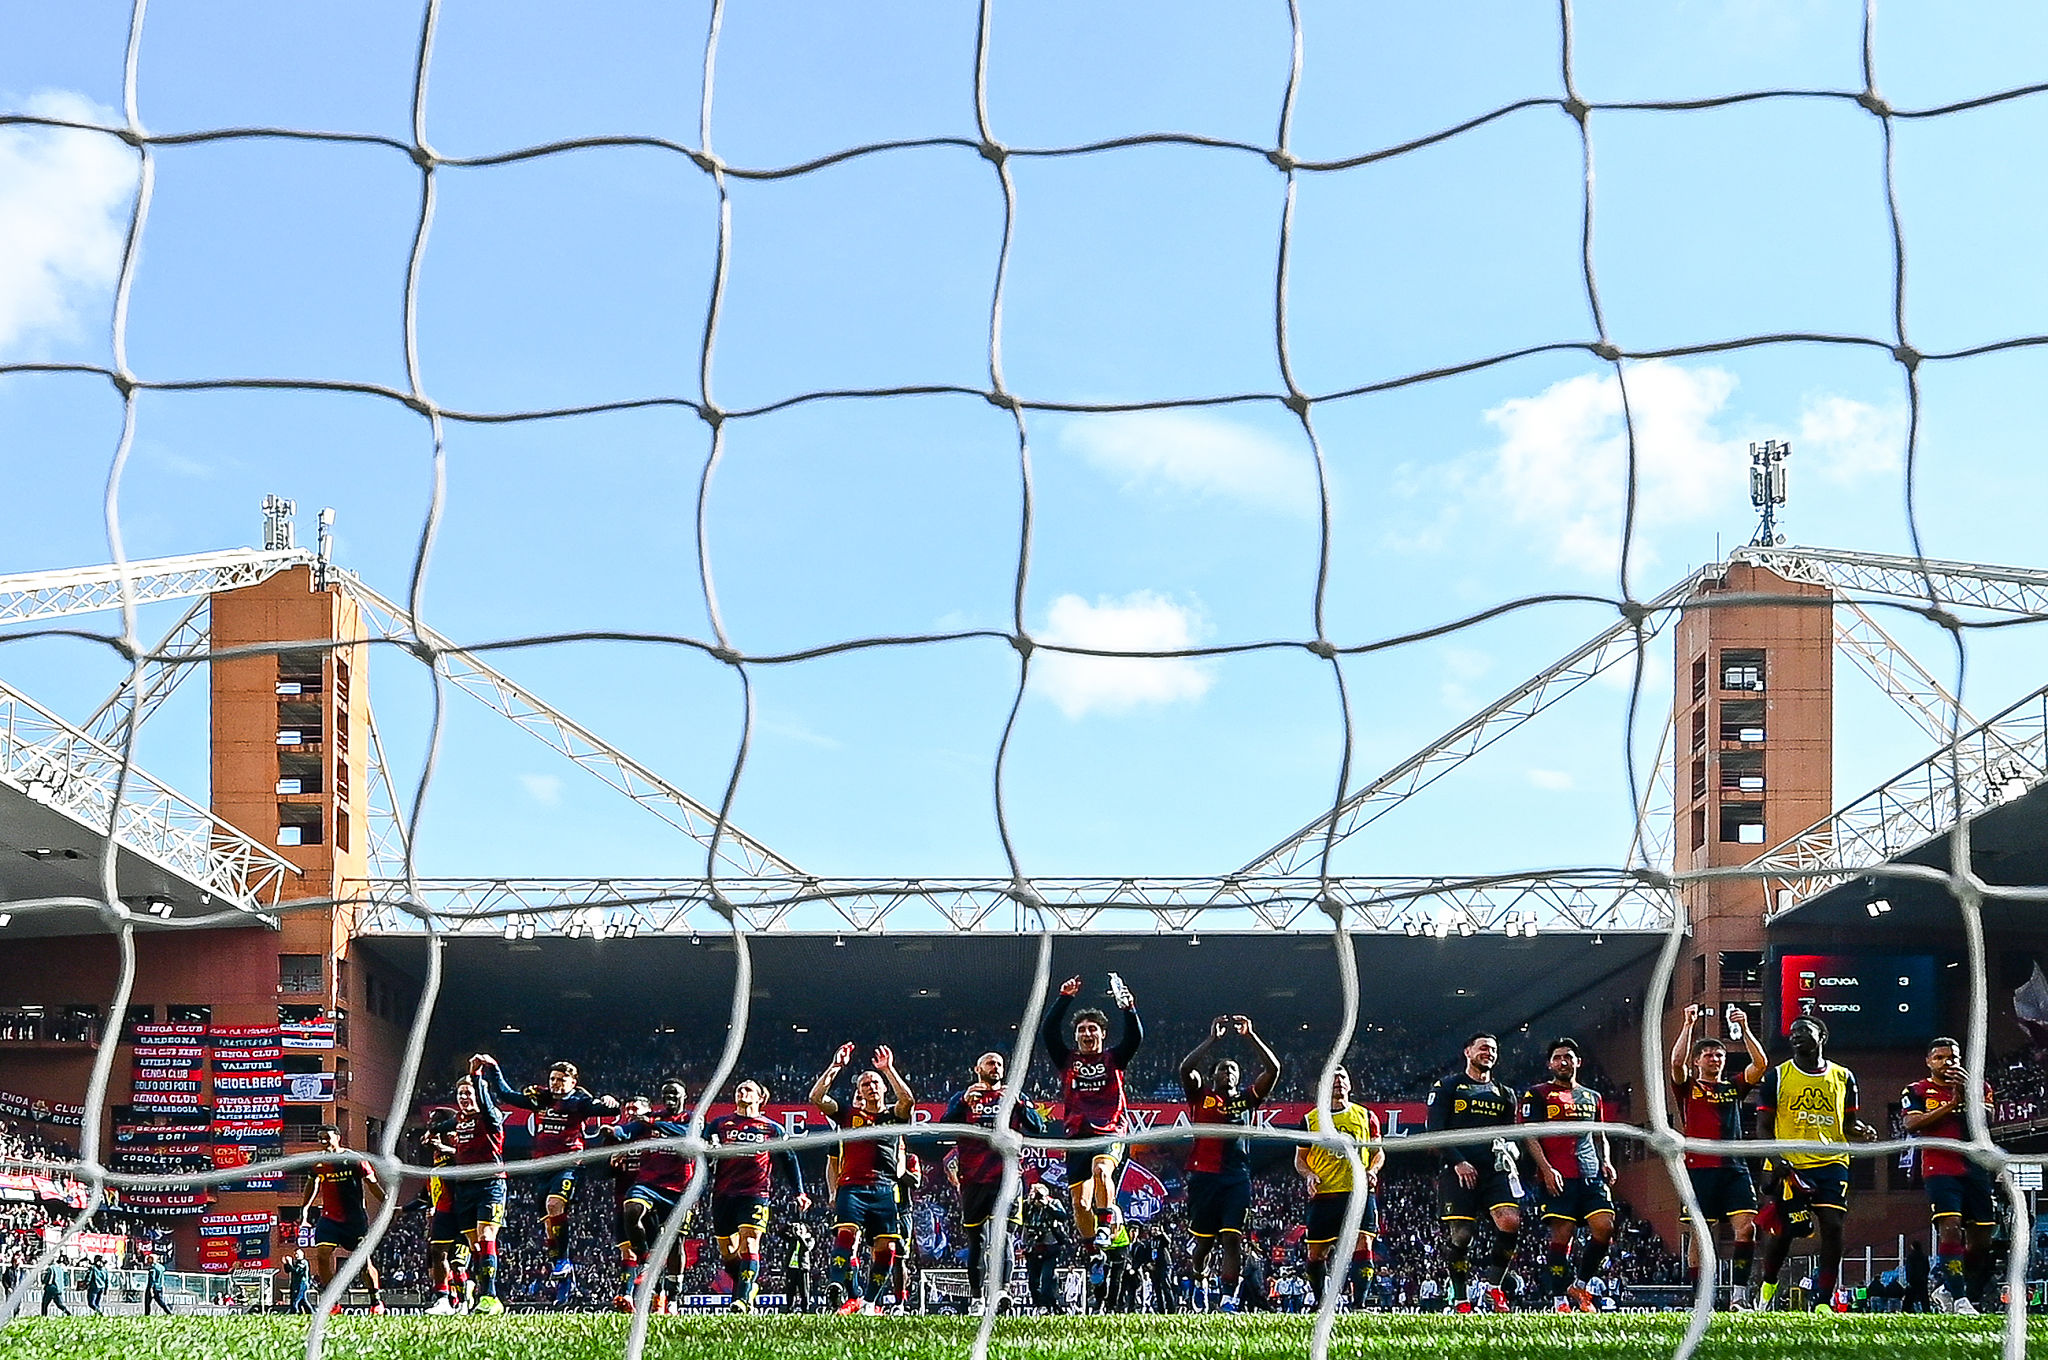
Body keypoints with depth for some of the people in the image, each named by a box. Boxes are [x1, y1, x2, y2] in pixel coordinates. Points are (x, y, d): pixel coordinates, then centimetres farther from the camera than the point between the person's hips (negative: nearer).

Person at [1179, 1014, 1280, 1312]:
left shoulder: (1247, 1098, 15)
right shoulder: (1201, 1096, 10)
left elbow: (1273, 1069, 4)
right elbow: (1186, 1069, -8)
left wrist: (1251, 1036, -3)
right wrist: (1213, 1039, -10)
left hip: (1237, 1178, 1)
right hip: (1203, 1176, -1)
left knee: (1232, 1238, -11)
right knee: (1204, 1241, 6)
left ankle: (1230, 1298, -17)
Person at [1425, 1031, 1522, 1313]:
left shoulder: (1504, 1094, 23)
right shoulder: (1447, 1086, 9)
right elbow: (1434, 1129, 0)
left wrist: (1511, 1155, 1)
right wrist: (1458, 1162, -10)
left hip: (1495, 1168, 3)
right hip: (1459, 1170, -3)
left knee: (1510, 1221, -19)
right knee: (1460, 1235, -6)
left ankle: (1492, 1284, -2)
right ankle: (1461, 1300, 6)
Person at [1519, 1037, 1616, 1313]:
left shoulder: (1592, 1097, 23)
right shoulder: (1537, 1094, 5)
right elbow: (1529, 1135, -3)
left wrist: (1606, 1163, 11)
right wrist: (1547, 1169, -14)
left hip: (1592, 1176, 5)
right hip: (1558, 1177, -5)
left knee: (1604, 1227, -10)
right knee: (1562, 1236, -8)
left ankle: (1579, 1286, 8)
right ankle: (1561, 1301, -2)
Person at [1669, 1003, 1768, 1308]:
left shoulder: (1734, 1087, 17)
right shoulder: (1688, 1087, 9)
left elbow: (1760, 1064, 4)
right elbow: (1677, 1062, -10)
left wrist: (1745, 1028, -5)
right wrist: (1689, 1025, -12)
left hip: (1734, 1168, 3)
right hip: (1699, 1168, -3)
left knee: (1746, 1227, -12)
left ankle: (1739, 1295, -12)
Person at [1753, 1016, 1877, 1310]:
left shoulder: (1843, 1077, 12)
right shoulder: (1776, 1076, 4)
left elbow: (1848, 1123, 18)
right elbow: (1764, 1126, 3)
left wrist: (1863, 1132, -5)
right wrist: (1776, 1159, -13)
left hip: (1832, 1163, 2)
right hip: (1791, 1166, -2)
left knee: (1833, 1228, -9)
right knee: (1782, 1231, -1)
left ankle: (1823, 1302, -3)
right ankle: (1768, 1284, 28)